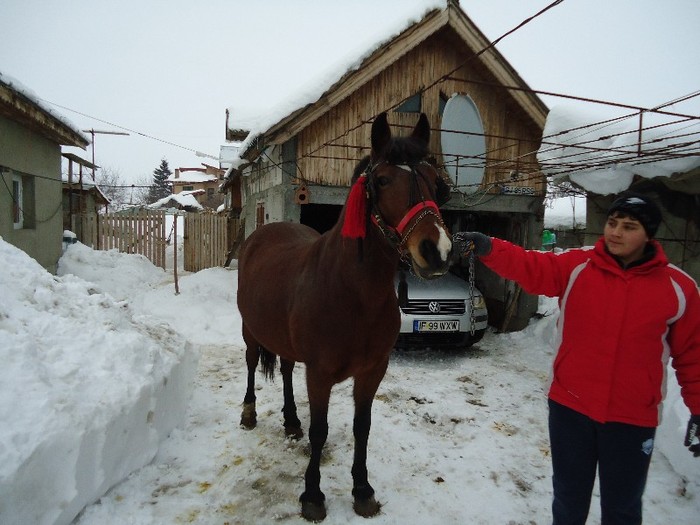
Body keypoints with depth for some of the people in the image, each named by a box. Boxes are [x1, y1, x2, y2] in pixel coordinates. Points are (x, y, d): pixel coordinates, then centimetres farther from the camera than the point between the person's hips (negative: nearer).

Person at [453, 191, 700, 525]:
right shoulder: (576, 266, -5)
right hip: (570, 406, 1)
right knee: (569, 498, 21)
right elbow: (529, 266, -17)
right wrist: (486, 247, -35)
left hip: (633, 419, 0)